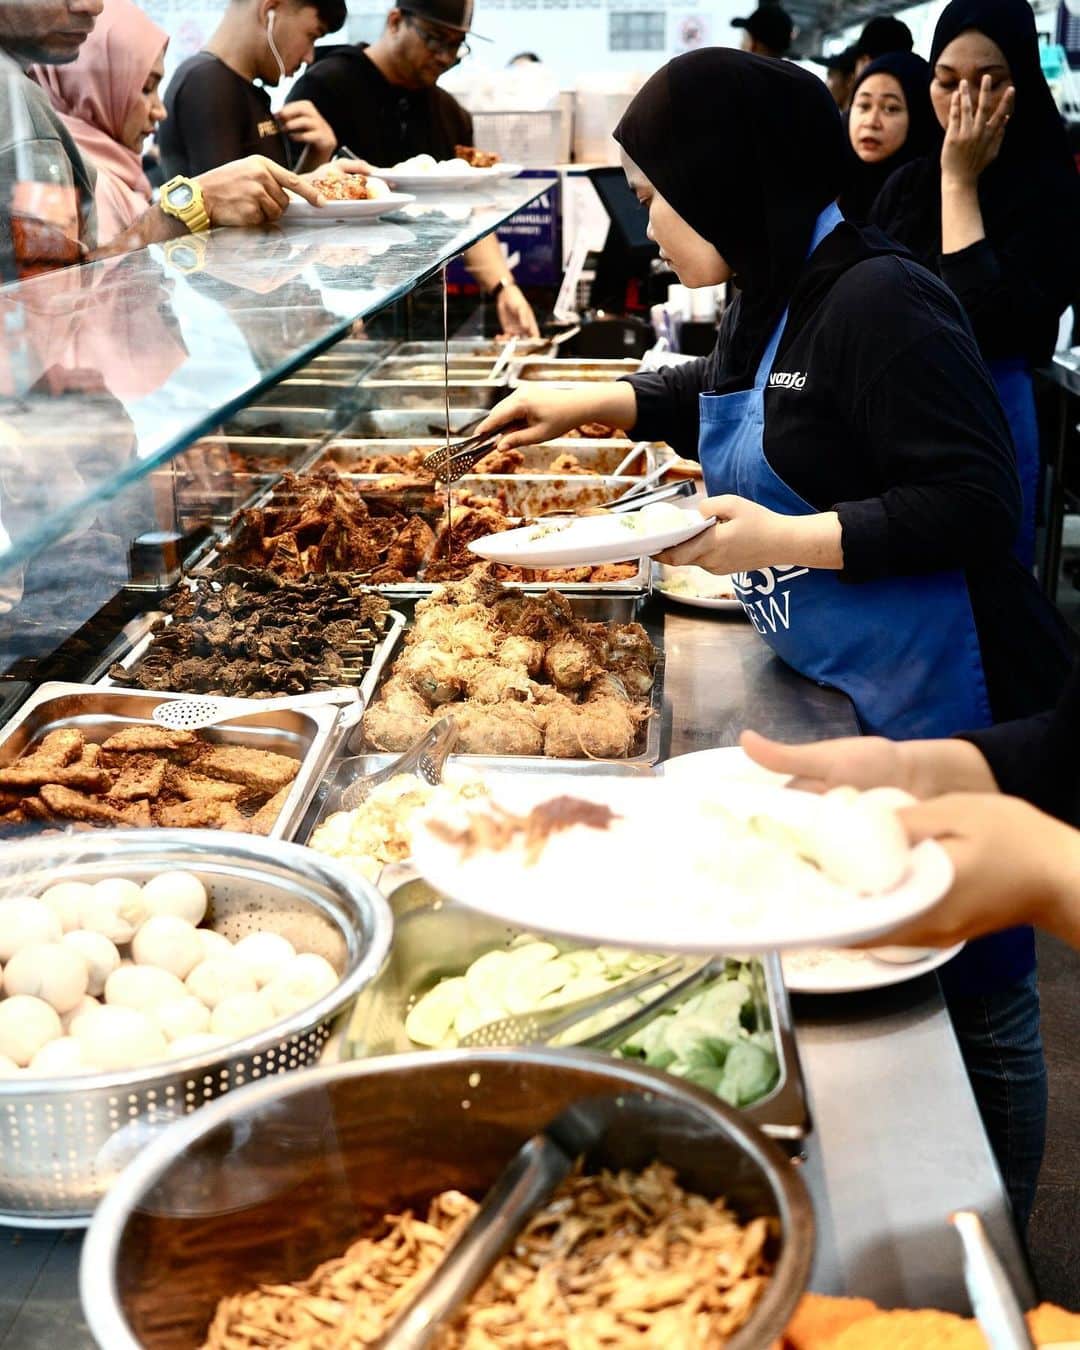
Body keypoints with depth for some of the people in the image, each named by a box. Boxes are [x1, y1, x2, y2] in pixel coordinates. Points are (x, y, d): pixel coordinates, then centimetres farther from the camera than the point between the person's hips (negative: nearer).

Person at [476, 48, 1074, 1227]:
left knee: (972, 995, 6)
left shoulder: (875, 303, -20)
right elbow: (725, 392, 32)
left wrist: (787, 539, -22)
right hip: (836, 692, 9)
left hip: (942, 711, -9)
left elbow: (974, 501, -23)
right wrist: (593, 403, 25)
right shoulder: (772, 297, 9)